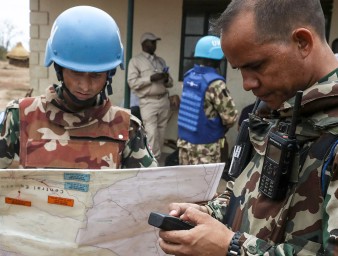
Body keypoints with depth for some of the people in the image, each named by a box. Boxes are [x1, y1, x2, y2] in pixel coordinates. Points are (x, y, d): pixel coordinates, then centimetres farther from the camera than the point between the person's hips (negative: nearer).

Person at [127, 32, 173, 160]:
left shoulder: (161, 60, 19)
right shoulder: (135, 60, 3)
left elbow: (170, 83, 19)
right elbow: (132, 82, -8)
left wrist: (166, 79, -5)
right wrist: (151, 78, -16)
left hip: (164, 100, 5)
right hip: (148, 102, -5)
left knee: (160, 132, 5)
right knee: (152, 133, -11)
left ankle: (155, 158, 15)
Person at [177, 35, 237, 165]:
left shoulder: (189, 76, 3)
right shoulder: (215, 83, -20)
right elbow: (230, 117, -16)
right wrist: (220, 129, 5)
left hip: (184, 140, 7)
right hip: (205, 145, -7)